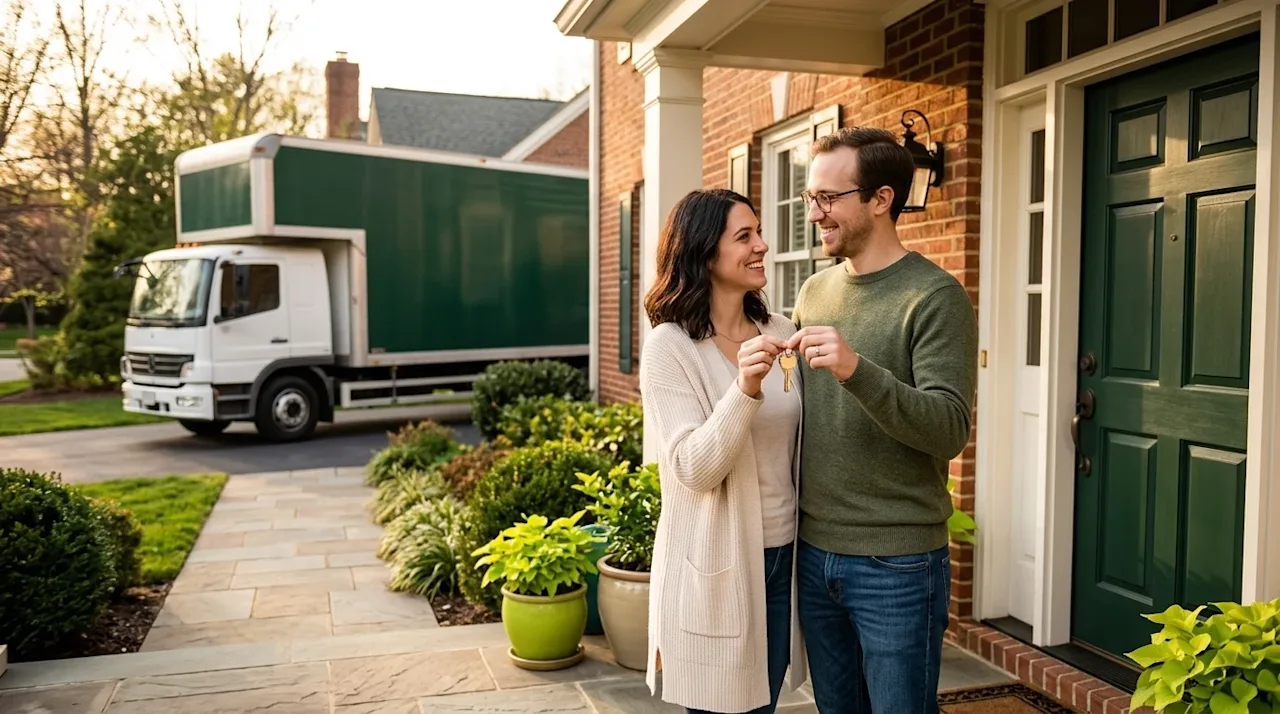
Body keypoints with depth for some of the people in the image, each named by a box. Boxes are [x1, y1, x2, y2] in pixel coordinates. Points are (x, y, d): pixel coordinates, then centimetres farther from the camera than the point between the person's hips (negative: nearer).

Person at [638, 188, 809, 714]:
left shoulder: (780, 332, 3)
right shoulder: (669, 346, -12)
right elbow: (694, 469, -19)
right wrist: (745, 388, -32)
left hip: (781, 554, 5)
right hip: (715, 563, -5)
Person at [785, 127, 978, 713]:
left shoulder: (936, 297, -11)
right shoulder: (813, 292, 7)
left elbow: (949, 431, -21)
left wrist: (857, 370, -33)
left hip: (897, 565, -5)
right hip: (813, 554, 6)